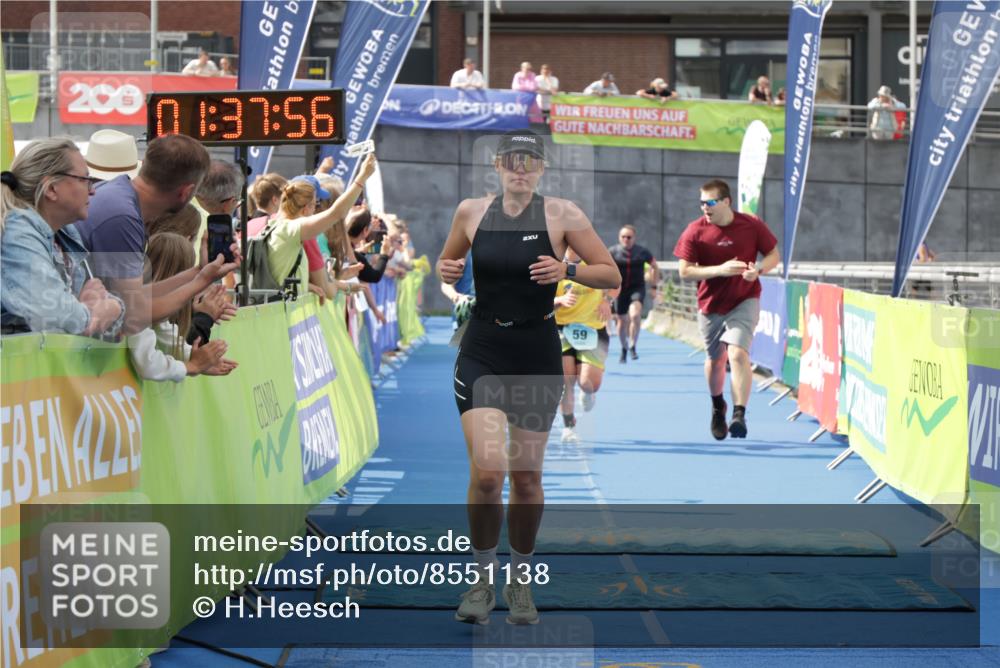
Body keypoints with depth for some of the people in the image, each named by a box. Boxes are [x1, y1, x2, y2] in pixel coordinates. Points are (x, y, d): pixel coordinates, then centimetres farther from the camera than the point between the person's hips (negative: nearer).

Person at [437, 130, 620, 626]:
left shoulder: (561, 215, -4)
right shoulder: (471, 212, 2)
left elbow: (611, 275, -2)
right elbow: (447, 264, 19)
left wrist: (567, 271, -19)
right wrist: (445, 272, -3)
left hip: (538, 354, 0)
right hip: (482, 352, 0)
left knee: (526, 475, 6)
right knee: (486, 470, -14)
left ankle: (520, 581, 25)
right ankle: (483, 578, 5)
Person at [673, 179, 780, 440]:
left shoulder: (752, 225, -8)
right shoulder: (695, 231, -9)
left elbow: (773, 255, 4)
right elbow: (684, 271, -11)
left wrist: (758, 269, -19)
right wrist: (720, 269, -24)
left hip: (744, 301, -2)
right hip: (710, 305, 2)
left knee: (738, 353, -22)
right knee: (715, 359, 15)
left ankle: (739, 415, -24)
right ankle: (718, 407, 43)